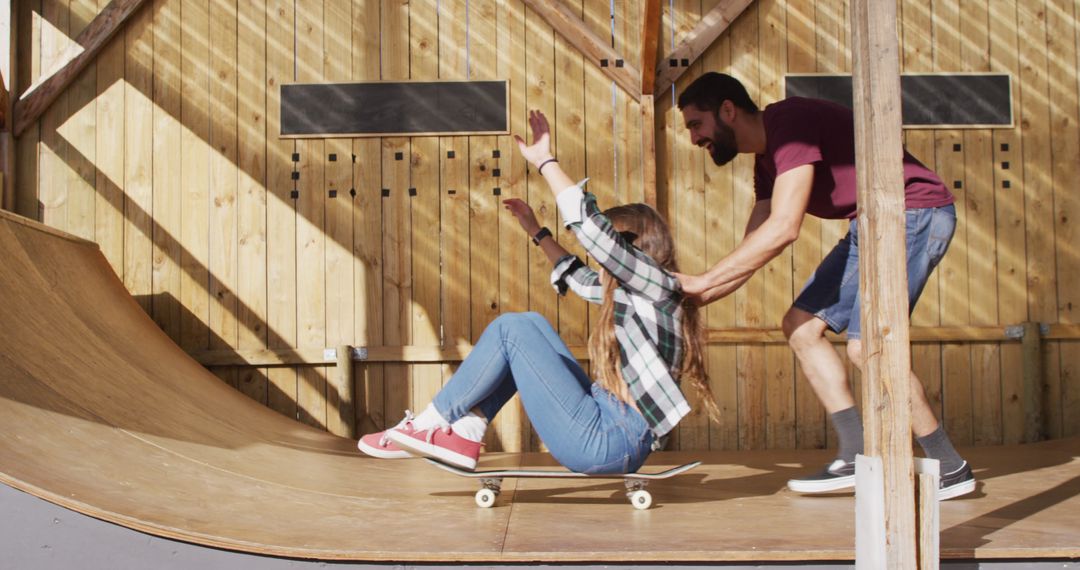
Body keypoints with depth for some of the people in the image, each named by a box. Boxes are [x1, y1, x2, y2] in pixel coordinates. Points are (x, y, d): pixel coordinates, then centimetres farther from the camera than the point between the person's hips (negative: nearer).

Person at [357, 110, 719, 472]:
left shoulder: (656, 283, -8)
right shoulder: (641, 295, 16)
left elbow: (588, 225, -18)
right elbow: (580, 278, 33)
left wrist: (545, 161, -11)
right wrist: (535, 230, 35)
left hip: (607, 442, -10)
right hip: (604, 422, 10)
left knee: (510, 329, -5)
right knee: (533, 325, 15)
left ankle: (430, 425, 3)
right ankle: (464, 436, 6)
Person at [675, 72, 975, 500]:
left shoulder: (789, 121, -18)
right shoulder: (766, 156, 14)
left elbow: (783, 229, -27)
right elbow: (752, 250, 14)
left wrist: (701, 282, -22)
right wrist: (689, 299, 2)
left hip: (916, 213, -10)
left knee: (865, 344, -17)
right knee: (801, 326, 5)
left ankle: (950, 469, -3)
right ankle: (855, 458, 7)